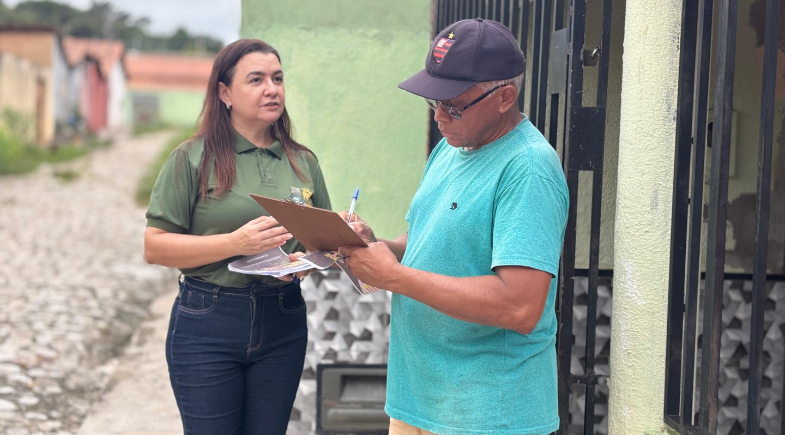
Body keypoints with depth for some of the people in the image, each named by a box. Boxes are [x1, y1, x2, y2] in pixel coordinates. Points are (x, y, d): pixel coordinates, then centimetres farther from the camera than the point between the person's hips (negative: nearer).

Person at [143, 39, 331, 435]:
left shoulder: (303, 162, 7)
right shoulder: (194, 158, -5)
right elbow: (154, 246, -9)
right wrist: (234, 243, -21)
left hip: (282, 325, 4)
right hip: (207, 323, -4)